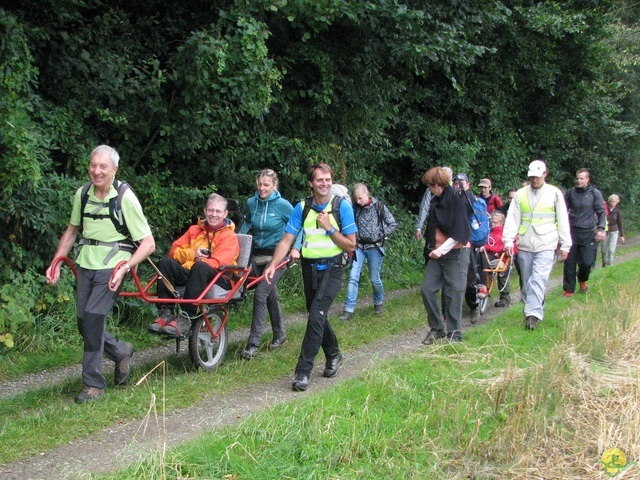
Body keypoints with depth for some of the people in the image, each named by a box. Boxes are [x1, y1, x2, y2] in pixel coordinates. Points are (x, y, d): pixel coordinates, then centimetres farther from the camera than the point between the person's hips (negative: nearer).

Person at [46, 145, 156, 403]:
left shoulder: (125, 197, -13)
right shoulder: (82, 194, 3)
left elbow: (148, 243, -12)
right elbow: (72, 230, 19)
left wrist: (125, 267, -24)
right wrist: (56, 263, 11)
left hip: (111, 266, -6)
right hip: (85, 263, 6)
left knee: (93, 317, -17)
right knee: (83, 322, 5)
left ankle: (93, 383, -5)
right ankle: (121, 351, 32)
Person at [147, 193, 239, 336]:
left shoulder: (230, 236, 2)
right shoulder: (195, 230, 19)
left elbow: (217, 262, -14)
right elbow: (174, 251, 9)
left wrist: (197, 261, -24)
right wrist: (192, 254, -8)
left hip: (218, 279, -5)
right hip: (189, 274, 5)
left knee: (200, 267, -37)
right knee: (165, 262, -22)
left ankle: (185, 318, -42)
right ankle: (165, 312, -27)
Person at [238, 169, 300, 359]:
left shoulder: (282, 205, -12)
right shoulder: (251, 203, 0)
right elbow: (246, 224, 18)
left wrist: (295, 248, -10)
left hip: (276, 256, -5)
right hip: (257, 254, 5)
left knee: (260, 294, -16)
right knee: (271, 295, 15)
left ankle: (253, 344, -14)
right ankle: (280, 335, 31)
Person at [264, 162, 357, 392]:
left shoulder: (342, 206, -8)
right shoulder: (302, 207, 0)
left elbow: (350, 245, -6)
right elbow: (287, 240, -3)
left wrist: (329, 228, -17)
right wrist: (273, 265, -17)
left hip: (331, 269, -4)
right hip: (309, 268, 4)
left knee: (316, 316, -18)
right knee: (317, 316, 15)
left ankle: (303, 371, -14)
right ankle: (333, 355, 41)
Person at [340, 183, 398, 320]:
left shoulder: (379, 207, -5)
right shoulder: (356, 208, 3)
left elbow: (393, 225, 0)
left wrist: (379, 234, -8)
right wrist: (354, 238, -1)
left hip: (374, 247, -2)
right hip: (359, 247, 2)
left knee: (374, 278, 7)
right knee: (353, 276, -7)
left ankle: (379, 302, 34)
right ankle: (349, 309, -6)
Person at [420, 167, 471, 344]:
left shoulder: (457, 201, -11)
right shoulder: (435, 202, 12)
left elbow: (460, 232, -16)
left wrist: (442, 249, -21)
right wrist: (429, 249, 13)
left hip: (455, 252, -7)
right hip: (436, 253, 7)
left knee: (453, 294, -4)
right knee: (427, 289, 0)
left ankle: (454, 334, 6)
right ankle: (436, 328, 13)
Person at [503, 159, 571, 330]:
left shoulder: (555, 193, 5)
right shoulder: (520, 194, 10)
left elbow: (563, 220, 5)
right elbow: (512, 219, 6)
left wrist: (565, 245, 3)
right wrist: (508, 240, -5)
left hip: (546, 245, -3)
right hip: (525, 245, 3)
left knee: (538, 279, -15)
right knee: (527, 281, 9)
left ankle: (533, 314, -18)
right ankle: (532, 309, 22)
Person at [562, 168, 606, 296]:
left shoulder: (595, 193, 0)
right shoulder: (570, 192, 5)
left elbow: (601, 212, 2)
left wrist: (601, 228, -9)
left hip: (588, 233, -1)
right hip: (572, 232, 2)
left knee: (587, 262, -2)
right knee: (569, 262, 0)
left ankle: (582, 280, 29)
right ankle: (569, 289, 11)